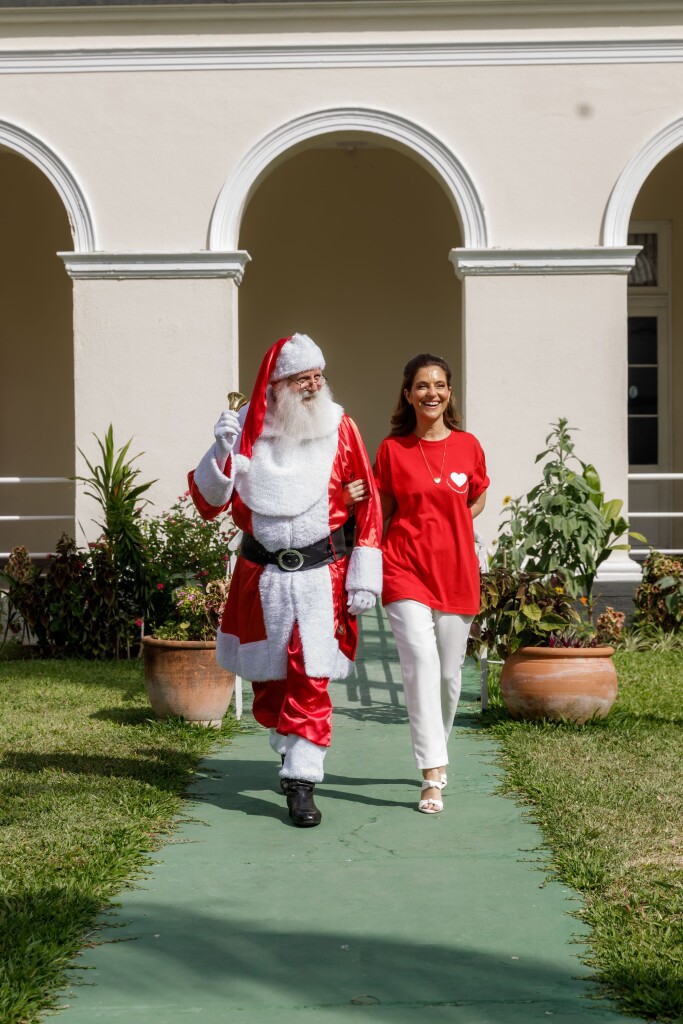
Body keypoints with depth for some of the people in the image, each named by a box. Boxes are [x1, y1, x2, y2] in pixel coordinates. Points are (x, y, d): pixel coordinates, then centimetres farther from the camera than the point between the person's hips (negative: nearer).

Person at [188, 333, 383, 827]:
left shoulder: (340, 427, -1)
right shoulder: (247, 429, 0)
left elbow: (369, 502, 1)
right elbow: (208, 503, 1)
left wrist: (365, 572, -5)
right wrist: (222, 451, -16)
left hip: (323, 573, -2)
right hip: (262, 574, 2)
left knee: (311, 676, -10)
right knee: (268, 676, 13)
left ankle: (301, 782, -3)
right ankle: (290, 748, 38)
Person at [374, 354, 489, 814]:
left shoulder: (468, 446, 4)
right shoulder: (392, 449, 1)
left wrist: (447, 530, 7)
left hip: (457, 572, 2)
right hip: (405, 569, -2)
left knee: (449, 673, 9)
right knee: (421, 663, -17)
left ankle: (438, 753, 33)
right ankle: (433, 776, -17)